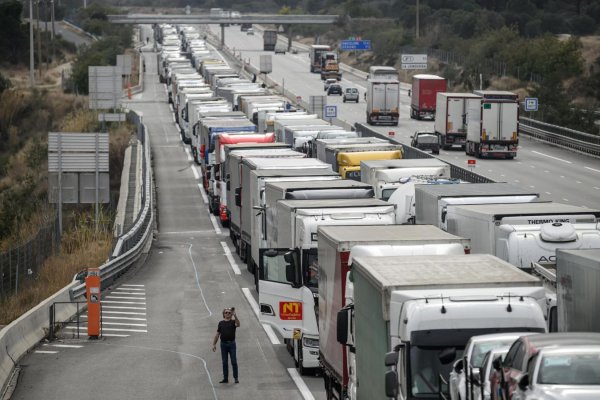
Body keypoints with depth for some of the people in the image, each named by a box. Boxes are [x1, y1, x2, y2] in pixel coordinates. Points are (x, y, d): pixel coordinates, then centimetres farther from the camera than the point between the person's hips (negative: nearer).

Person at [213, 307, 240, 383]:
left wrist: (235, 316, -34)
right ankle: (225, 378, 11)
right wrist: (214, 344, 7)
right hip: (223, 344, 3)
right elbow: (217, 334, 12)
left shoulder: (233, 321, 1)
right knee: (224, 363, 6)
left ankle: (236, 378, 2)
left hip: (231, 344, -3)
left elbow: (238, 325, -22)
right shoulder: (221, 323, 10)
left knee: (234, 362, -4)